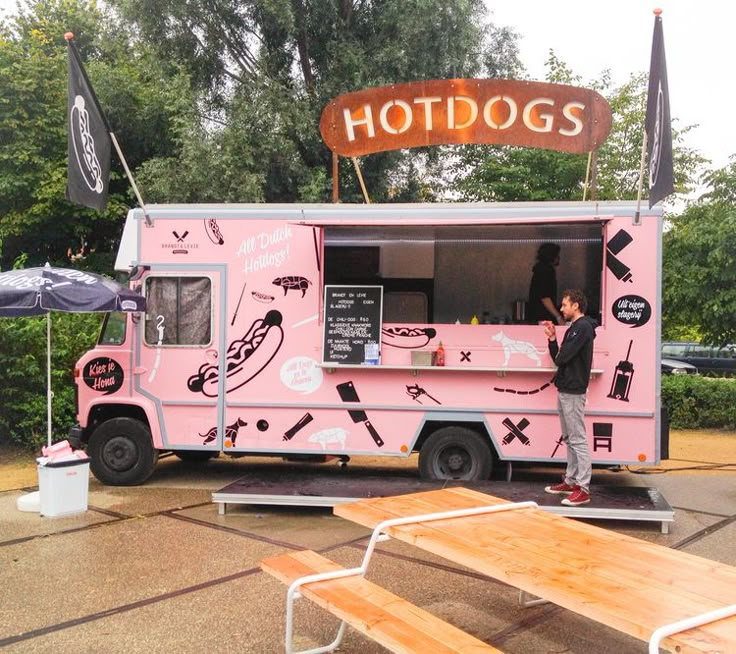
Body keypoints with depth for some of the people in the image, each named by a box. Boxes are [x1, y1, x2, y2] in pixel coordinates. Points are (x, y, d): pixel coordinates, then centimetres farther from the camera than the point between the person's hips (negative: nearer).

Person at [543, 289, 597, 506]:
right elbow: (558, 358, 15)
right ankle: (570, 481, 22)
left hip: (573, 392, -10)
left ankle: (583, 488, -7)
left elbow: (562, 358, -21)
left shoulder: (583, 327, -13)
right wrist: (552, 339, 4)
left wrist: (559, 357, 1)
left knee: (578, 440, -9)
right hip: (565, 390, 10)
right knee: (569, 439, 14)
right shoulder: (574, 328, 18)